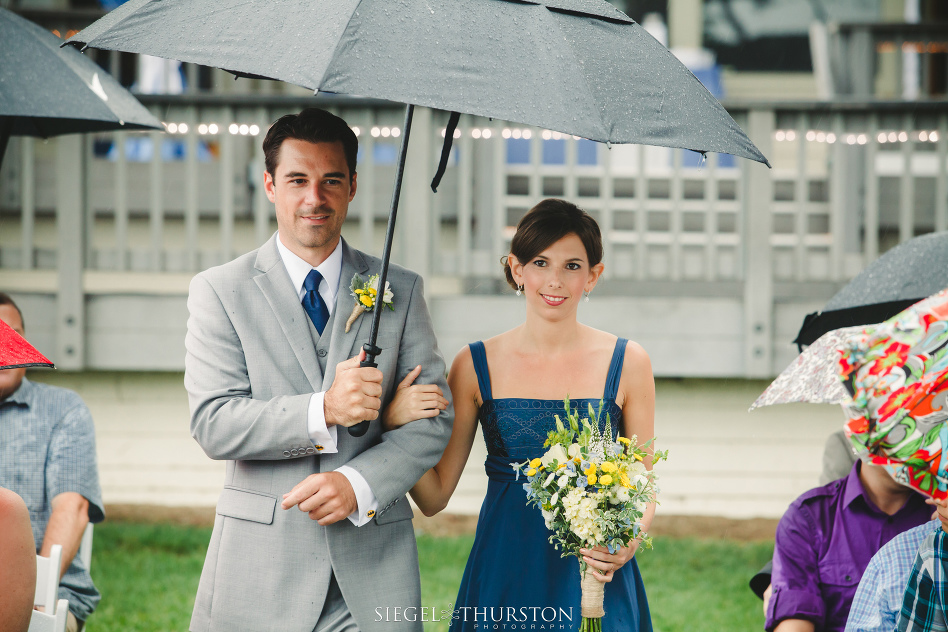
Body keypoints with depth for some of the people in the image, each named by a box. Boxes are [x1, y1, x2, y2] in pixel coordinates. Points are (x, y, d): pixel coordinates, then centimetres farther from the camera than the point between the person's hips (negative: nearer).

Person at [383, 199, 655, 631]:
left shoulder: (627, 363, 1)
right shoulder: (476, 365, 2)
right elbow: (434, 497, 3)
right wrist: (396, 423, -13)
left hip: (596, 584, 0)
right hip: (504, 580, 0)